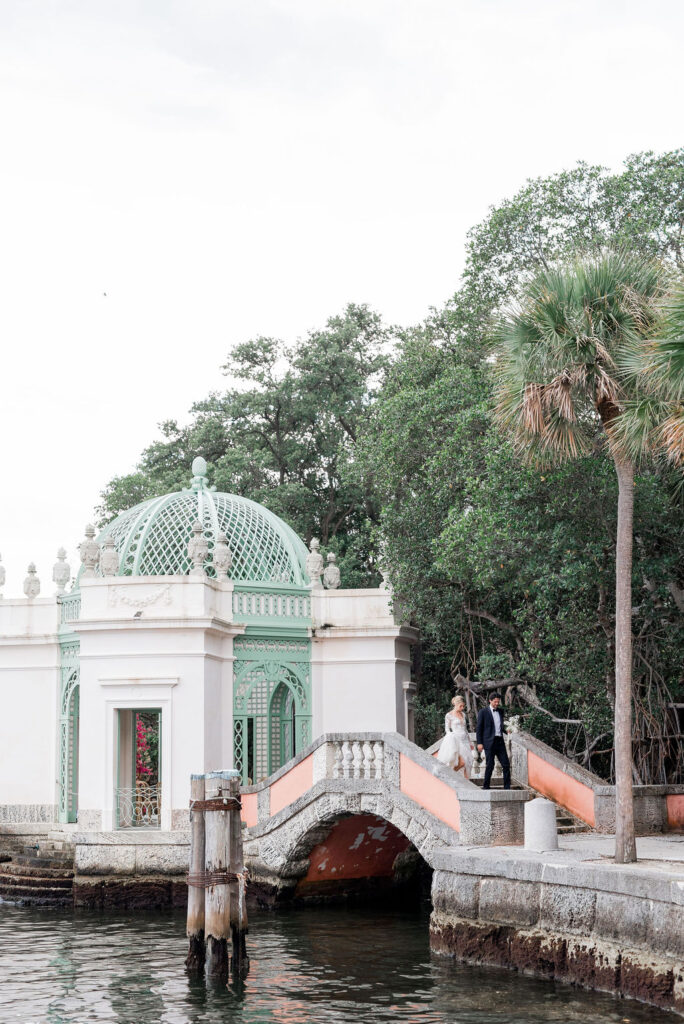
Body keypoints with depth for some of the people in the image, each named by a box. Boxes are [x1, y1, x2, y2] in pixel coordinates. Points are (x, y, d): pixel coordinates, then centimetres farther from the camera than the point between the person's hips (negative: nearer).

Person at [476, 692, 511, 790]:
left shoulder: (500, 712, 15)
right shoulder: (483, 712, 0)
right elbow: (479, 728, -2)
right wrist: (479, 743, -8)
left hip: (500, 741, 5)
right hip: (489, 742, -5)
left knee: (506, 764, -1)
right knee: (490, 765, -4)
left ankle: (507, 787, 3)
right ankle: (485, 787, 7)